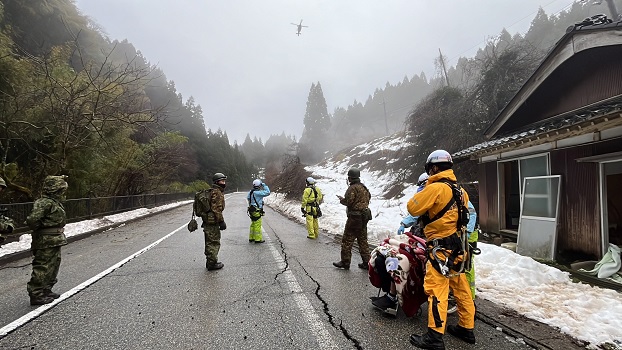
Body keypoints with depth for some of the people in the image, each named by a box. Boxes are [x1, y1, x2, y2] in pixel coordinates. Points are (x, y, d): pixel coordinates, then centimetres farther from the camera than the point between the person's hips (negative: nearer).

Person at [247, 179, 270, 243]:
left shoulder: (251, 192, 7)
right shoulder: (257, 193, -20)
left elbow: (248, 198, 24)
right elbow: (267, 192, -20)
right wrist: (264, 185, -11)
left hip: (252, 210, 9)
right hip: (256, 211, -9)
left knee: (253, 224, 18)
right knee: (257, 225, -1)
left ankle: (251, 238, 26)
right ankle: (258, 239, 5)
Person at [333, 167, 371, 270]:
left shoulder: (352, 188, -16)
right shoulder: (364, 187, 11)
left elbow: (349, 202, -21)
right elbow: (369, 197, 20)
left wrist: (341, 199, -3)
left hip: (354, 218, -9)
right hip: (364, 216, 9)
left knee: (347, 240, 1)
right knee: (363, 240, 15)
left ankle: (345, 262, 7)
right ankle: (366, 262, 18)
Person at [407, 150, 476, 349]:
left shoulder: (435, 188, -17)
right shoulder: (459, 190, 10)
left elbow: (413, 208, -14)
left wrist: (422, 192, 3)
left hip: (441, 247, -9)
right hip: (457, 245, 9)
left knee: (436, 288, -5)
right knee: (460, 287, 17)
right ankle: (466, 328, 29)